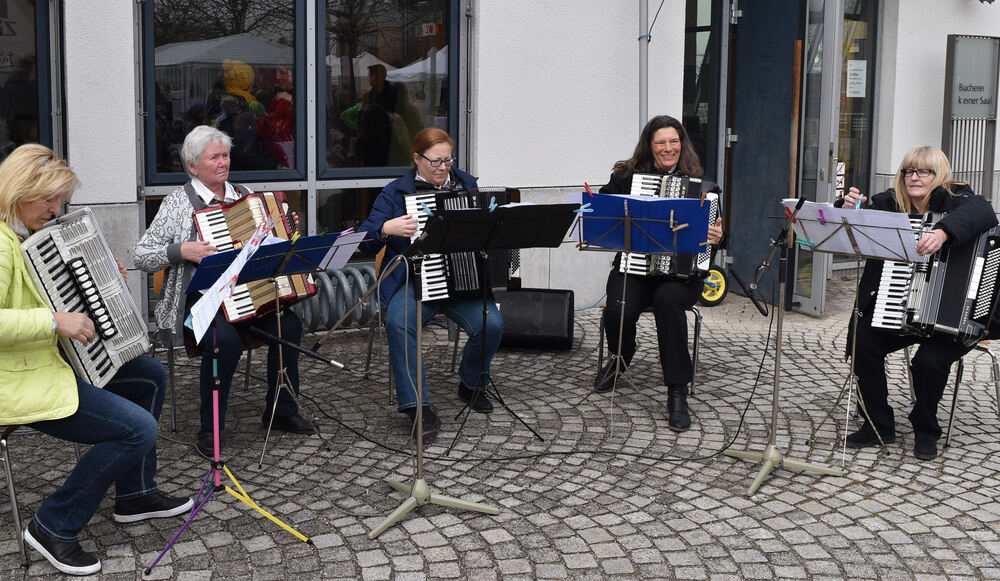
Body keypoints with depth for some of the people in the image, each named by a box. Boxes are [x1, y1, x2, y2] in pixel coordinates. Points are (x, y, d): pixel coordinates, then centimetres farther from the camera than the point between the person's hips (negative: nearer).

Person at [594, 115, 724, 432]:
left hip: (681, 274, -1)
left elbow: (715, 229, 7)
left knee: (668, 300, -36)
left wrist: (717, 236, -16)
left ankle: (677, 393, -27)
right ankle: (619, 359, 11)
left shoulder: (702, 186, 7)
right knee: (619, 310, -29)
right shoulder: (626, 177, 6)